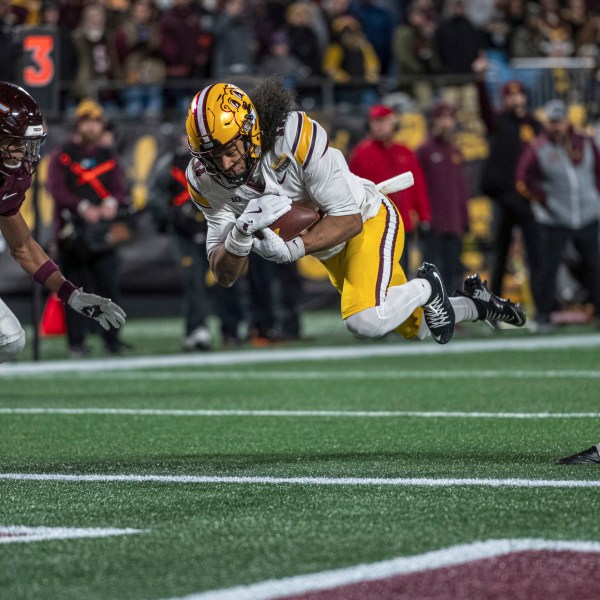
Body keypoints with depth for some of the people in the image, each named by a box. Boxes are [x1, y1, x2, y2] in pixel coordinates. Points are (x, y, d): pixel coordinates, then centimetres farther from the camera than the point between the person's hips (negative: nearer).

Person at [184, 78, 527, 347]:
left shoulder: (296, 135, -36)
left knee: (366, 322, -30)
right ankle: (477, 304, 45)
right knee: (417, 329, 17)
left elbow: (349, 220, -30)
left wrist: (292, 249, -44)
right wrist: (240, 236, -38)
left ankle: (427, 288, 1)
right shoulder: (205, 180, -20)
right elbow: (225, 276, -17)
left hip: (368, 219, -6)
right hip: (330, 251, 6)